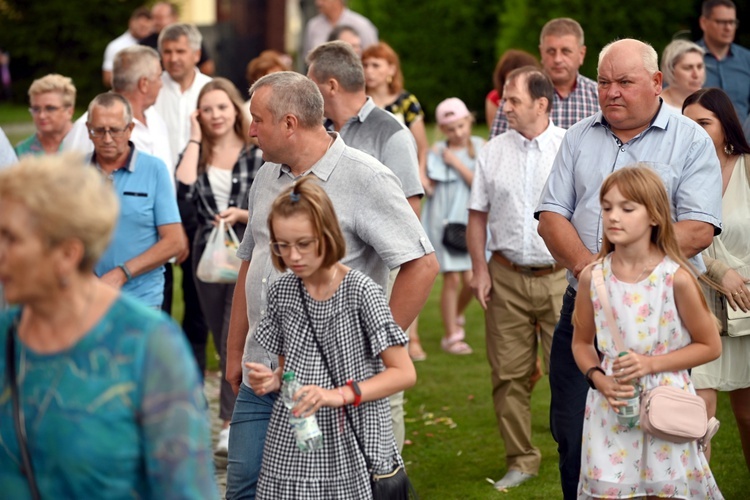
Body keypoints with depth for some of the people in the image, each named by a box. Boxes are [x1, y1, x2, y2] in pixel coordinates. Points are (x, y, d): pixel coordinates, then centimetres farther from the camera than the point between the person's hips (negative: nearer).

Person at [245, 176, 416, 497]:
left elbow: (404, 373, -11)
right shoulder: (282, 292, 6)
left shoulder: (360, 291, -9)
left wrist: (339, 394, -22)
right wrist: (273, 380, -5)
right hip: (292, 446, 4)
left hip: (350, 446, -4)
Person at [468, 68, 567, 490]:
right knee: (509, 375, 5)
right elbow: (478, 214, 12)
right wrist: (480, 269, 5)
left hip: (559, 276, -3)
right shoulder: (494, 151, 8)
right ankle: (522, 460, 16)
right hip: (507, 277, 3)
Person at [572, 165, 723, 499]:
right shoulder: (593, 277, -3)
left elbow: (710, 346, -3)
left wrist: (650, 363, -14)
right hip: (611, 411, 2)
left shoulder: (676, 277, -11)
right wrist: (599, 379, -9)